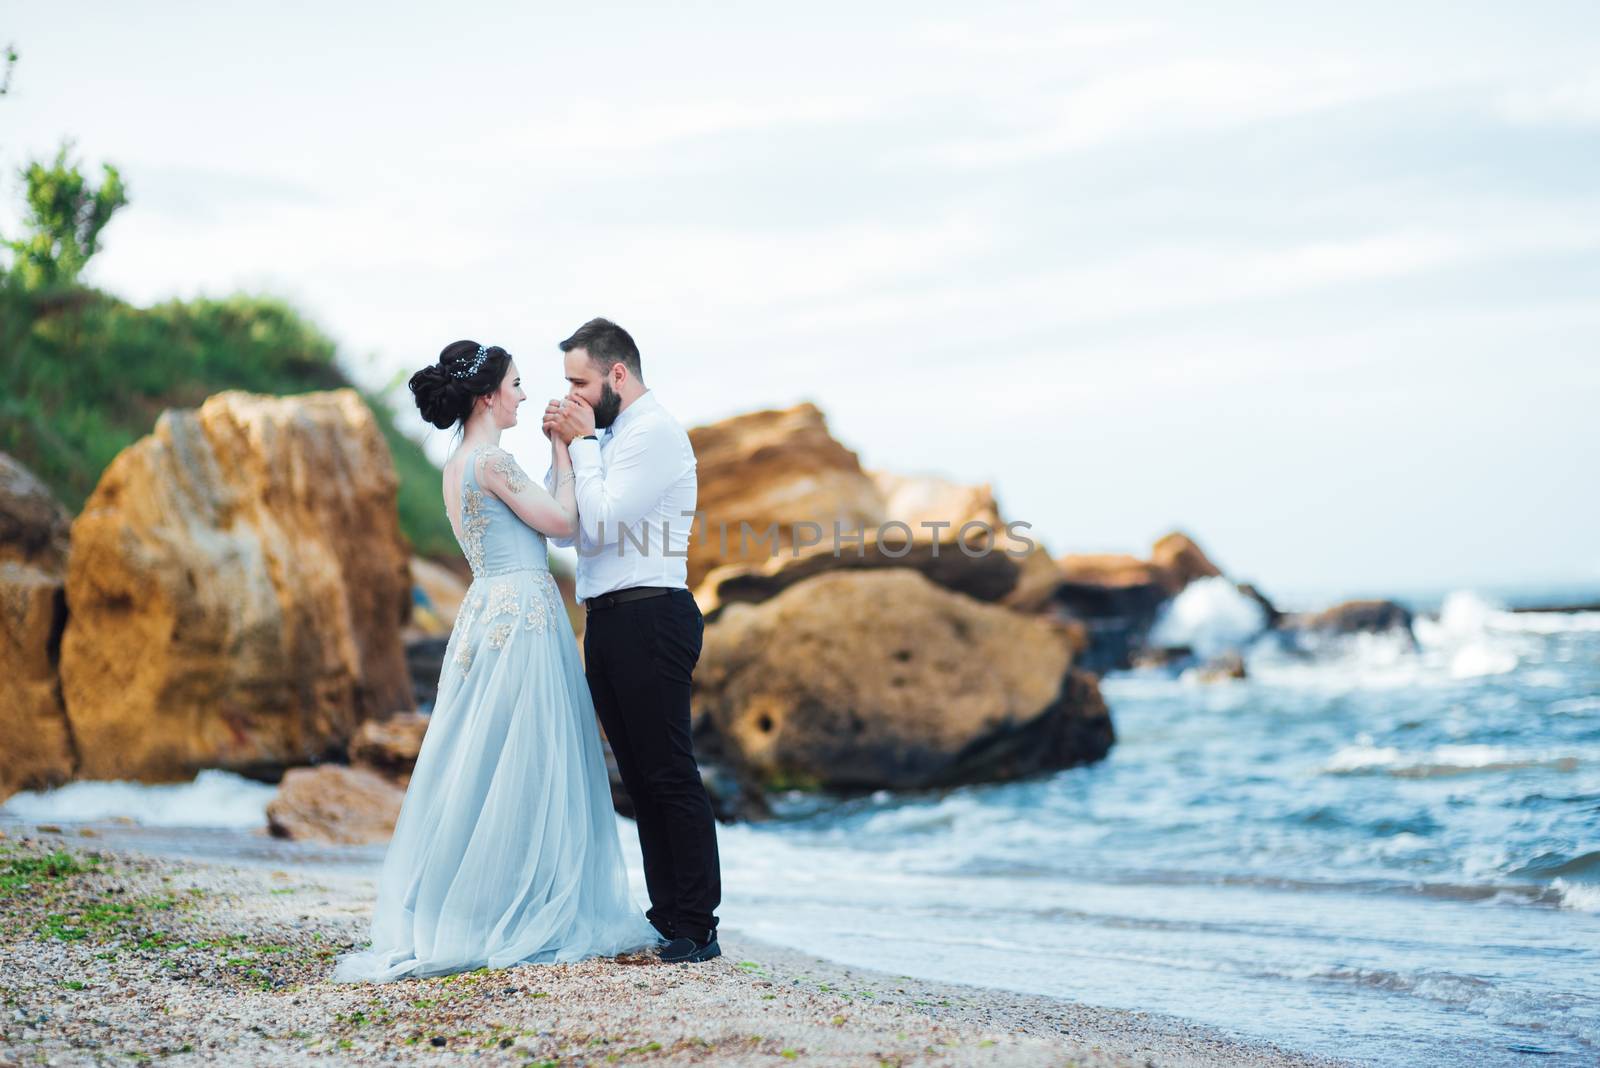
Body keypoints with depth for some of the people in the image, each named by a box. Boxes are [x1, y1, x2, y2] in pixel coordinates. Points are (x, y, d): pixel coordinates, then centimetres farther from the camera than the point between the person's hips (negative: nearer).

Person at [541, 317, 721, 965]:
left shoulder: (653, 432, -10)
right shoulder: (608, 436, 18)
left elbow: (602, 519, -17)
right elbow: (564, 528, 15)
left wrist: (582, 443, -8)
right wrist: (563, 449, 6)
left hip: (649, 619, -10)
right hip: (608, 620, 10)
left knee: (669, 774, -7)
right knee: (639, 777, 11)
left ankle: (696, 928, -4)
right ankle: (667, 915, 17)